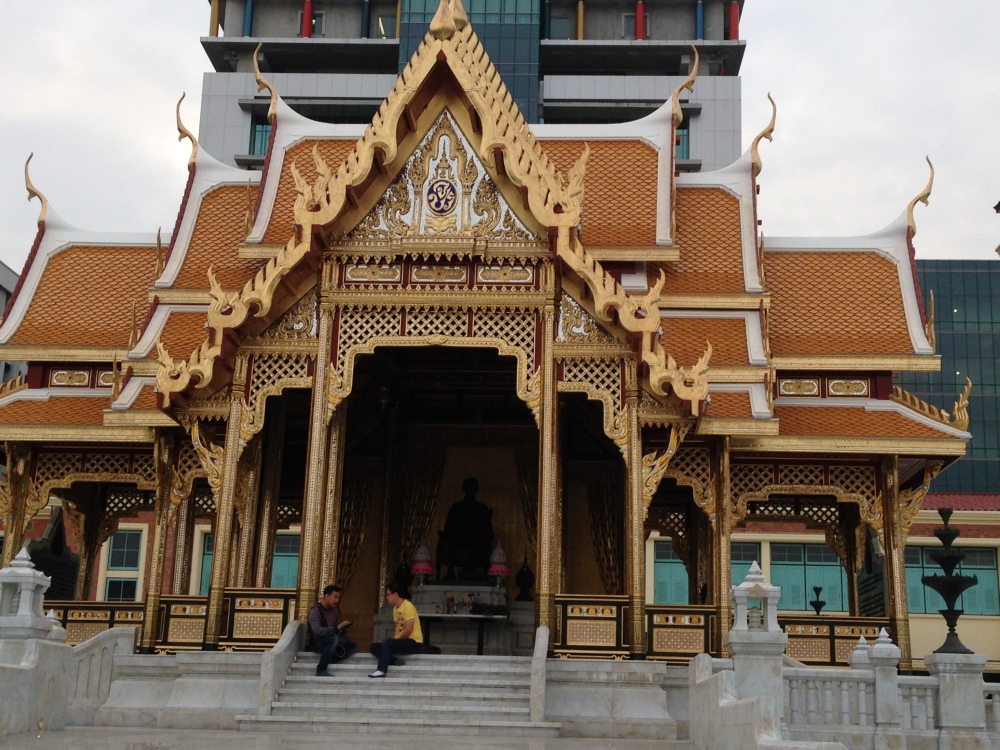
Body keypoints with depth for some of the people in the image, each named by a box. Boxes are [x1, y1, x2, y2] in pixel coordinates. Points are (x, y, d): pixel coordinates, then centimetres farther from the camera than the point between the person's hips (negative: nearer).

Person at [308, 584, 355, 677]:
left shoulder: (335, 609, 8)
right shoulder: (315, 610, -15)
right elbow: (317, 631, -28)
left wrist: (344, 626, -7)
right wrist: (337, 628, -33)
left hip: (330, 643, 8)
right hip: (318, 642, -8)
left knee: (353, 646, -10)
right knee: (335, 639, -37)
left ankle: (328, 661, -23)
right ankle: (321, 670, -31)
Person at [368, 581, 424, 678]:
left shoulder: (407, 606, -12)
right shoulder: (395, 608, 15)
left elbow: (409, 629, -19)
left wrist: (395, 641, -11)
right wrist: (391, 640, 2)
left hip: (414, 642, -9)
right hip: (402, 642, 9)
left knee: (386, 643, -29)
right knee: (374, 647, -3)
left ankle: (381, 670, -32)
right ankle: (396, 661, -21)